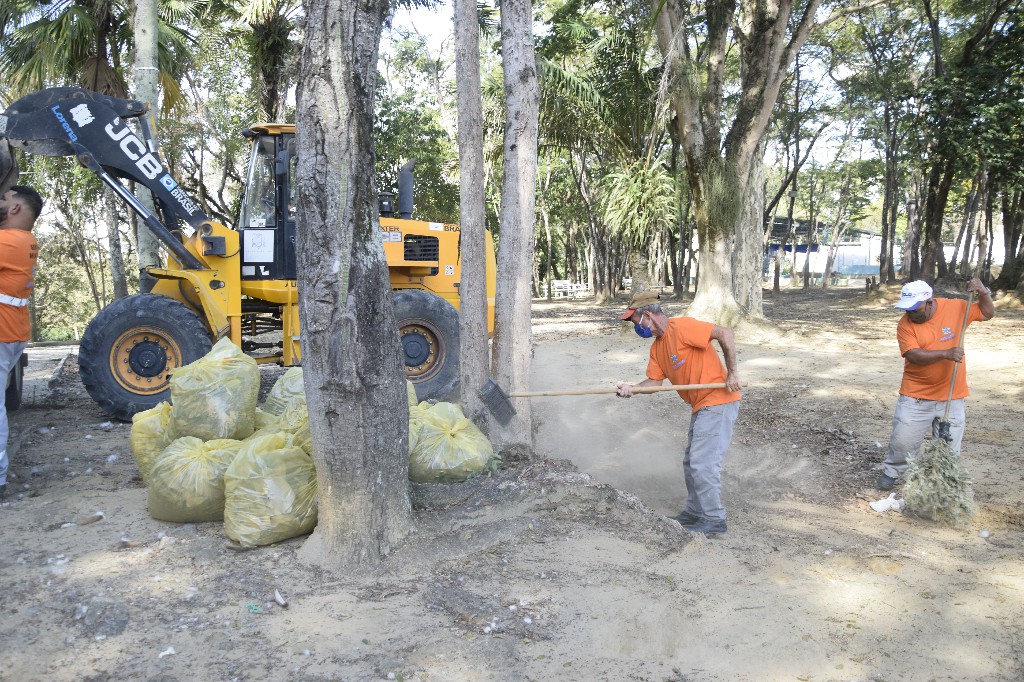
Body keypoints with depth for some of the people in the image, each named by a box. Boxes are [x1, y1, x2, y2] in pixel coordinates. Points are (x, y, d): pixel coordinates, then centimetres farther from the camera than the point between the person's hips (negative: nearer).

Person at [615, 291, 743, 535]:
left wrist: (731, 372, -20)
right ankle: (694, 512, 32)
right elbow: (654, 380, 5)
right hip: (701, 406, 10)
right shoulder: (657, 348, 11)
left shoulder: (681, 327, -18)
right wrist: (632, 389, -14)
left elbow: (724, 333, -21)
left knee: (703, 463, -8)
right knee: (691, 463, 18)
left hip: (718, 401, -10)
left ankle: (714, 519, 5)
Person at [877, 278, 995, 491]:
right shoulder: (905, 324, -11)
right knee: (902, 440, 1)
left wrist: (983, 292, -6)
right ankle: (891, 472, 26)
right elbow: (913, 355, -22)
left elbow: (987, 313, 11)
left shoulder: (956, 307, -4)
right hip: (916, 395, -1)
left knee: (949, 447, 8)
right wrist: (946, 354, -33)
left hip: (951, 395, 1)